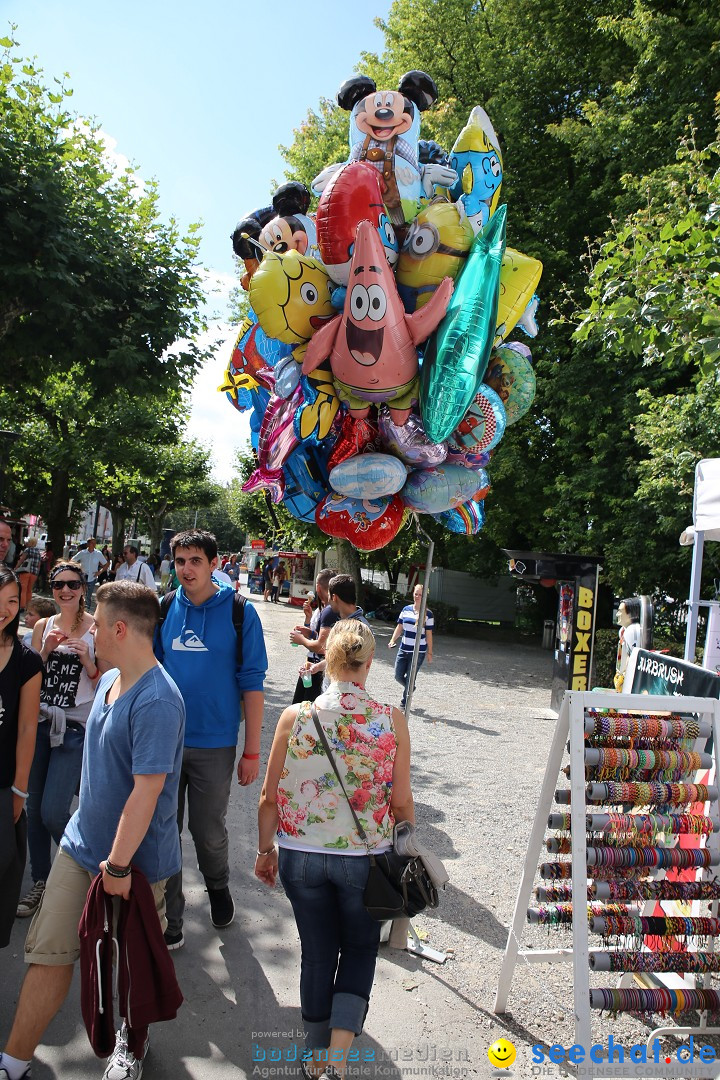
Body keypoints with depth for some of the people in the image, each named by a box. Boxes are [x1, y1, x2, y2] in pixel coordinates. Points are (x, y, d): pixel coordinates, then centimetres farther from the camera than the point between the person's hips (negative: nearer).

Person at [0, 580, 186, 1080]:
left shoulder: (156, 700, -28)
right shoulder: (109, 681, 2)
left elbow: (146, 790, -28)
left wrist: (118, 864, -23)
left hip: (134, 857, -7)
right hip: (81, 845, 7)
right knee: (49, 954, 11)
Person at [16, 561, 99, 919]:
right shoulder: (43, 626, 7)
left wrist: (86, 658, -19)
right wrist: (46, 651, -9)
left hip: (76, 728, -4)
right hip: (39, 723, 4)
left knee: (53, 812, -8)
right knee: (33, 808, 10)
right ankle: (40, 882, 29)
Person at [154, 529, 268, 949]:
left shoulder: (239, 612, -8)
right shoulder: (164, 608, 1)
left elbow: (252, 683, -6)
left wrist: (252, 751, -6)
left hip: (214, 745, -2)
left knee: (208, 832, 9)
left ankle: (218, 886, 42)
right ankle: (169, 920, 28)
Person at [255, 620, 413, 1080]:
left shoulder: (295, 717, -12)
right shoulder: (392, 720, -14)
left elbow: (270, 796, -5)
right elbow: (402, 802, -7)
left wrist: (266, 849, 11)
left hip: (302, 856, 1)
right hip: (365, 858, -1)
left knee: (317, 953, 22)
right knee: (361, 949, 23)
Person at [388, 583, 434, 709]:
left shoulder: (428, 614, -6)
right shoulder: (406, 609, 4)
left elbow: (429, 634, -3)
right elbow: (399, 627, 10)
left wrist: (430, 653, -1)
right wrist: (393, 640, -4)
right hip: (403, 649, 4)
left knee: (410, 678, 1)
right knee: (398, 676, 7)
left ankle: (404, 703, 19)